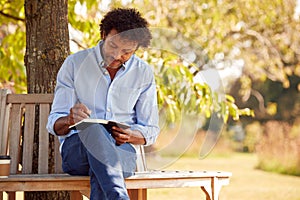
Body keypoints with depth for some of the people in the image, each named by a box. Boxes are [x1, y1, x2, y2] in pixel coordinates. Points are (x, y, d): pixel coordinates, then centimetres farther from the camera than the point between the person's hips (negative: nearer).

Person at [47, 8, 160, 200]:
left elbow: (151, 130, 12)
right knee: (93, 129, -41)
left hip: (122, 151, 2)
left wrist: (130, 136, -12)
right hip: (76, 148, -1)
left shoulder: (144, 73, 8)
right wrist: (70, 120, -24)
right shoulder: (75, 64, 4)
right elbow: (55, 124, 2)